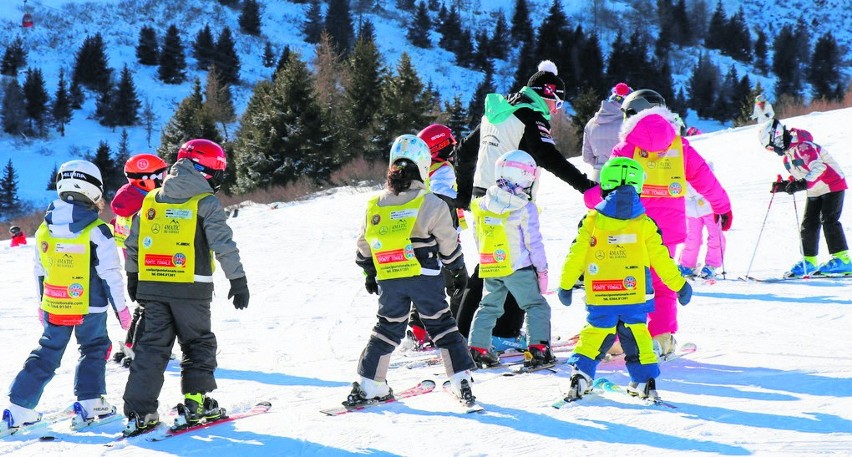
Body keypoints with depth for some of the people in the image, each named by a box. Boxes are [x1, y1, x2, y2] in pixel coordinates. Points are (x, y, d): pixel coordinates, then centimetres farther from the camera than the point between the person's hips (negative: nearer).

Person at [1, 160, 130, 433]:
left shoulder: (44, 229, 0)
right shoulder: (96, 231, -16)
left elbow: (40, 272, 10)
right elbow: (110, 274, -12)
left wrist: (42, 304, 22)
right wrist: (120, 307, -2)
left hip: (54, 306, 4)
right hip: (90, 307, -4)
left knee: (46, 354, 12)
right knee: (94, 349, 17)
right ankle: (89, 403, 11)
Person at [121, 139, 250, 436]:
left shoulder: (151, 200, 10)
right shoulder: (206, 202, -6)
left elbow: (132, 242, 14)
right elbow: (224, 244, -12)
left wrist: (132, 277, 24)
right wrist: (238, 280, -6)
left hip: (152, 286, 4)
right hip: (190, 289, -4)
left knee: (152, 346, 7)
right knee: (199, 344, 12)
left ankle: (139, 413, 1)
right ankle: (195, 404, 8)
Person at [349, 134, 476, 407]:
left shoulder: (374, 206, 3)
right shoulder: (431, 205, -9)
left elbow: (364, 246, 11)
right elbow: (448, 244, -2)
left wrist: (369, 274, 25)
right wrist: (458, 269, 14)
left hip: (389, 281, 3)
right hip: (424, 279, -3)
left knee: (387, 330, 16)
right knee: (442, 327, 7)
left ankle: (367, 386, 15)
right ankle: (462, 382, 3)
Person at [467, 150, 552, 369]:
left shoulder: (482, 205, 3)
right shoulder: (525, 209, -14)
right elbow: (534, 242, -11)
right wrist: (542, 269, -1)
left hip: (490, 270, 5)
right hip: (518, 268, -5)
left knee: (488, 307, 18)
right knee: (536, 306, 5)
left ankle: (477, 349, 15)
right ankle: (539, 349, -5)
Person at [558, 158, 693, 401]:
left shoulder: (591, 220, -4)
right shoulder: (644, 224, -2)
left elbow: (576, 255, -1)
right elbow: (661, 257, 2)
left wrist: (565, 285, 11)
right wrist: (679, 285, 13)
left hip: (600, 297, 0)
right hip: (634, 295, 0)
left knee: (595, 333, 10)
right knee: (636, 333, 12)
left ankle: (580, 376, -2)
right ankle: (645, 380, 10)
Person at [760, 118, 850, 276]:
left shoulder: (802, 146, -22)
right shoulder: (787, 155, 9)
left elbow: (818, 168, -32)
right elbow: (798, 177, 15)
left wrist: (802, 184, -40)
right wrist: (782, 186, 0)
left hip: (832, 185, -10)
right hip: (815, 191, 10)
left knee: (828, 220, -17)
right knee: (808, 225, 5)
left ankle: (842, 259, -17)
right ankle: (808, 261, 11)